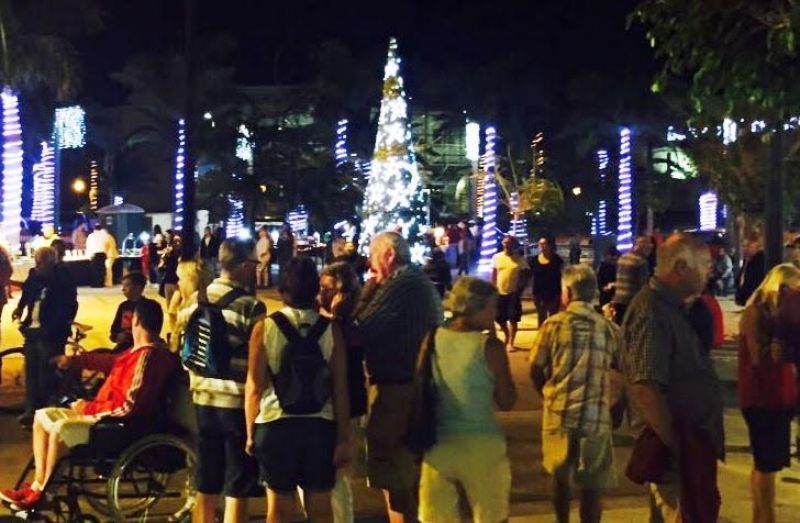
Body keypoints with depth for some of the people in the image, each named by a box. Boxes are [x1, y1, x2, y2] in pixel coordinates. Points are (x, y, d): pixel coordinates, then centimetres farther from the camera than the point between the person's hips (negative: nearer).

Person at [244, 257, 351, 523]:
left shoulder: (265, 328, -5)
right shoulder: (330, 329, -3)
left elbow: (254, 387, -5)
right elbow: (340, 390, -4)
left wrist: (250, 433, 6)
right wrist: (344, 438, 3)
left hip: (275, 424, -1)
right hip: (320, 425, 1)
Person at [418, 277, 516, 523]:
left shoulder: (431, 340, -1)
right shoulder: (489, 346, -12)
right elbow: (507, 402, -4)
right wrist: (494, 343, -1)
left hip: (438, 445, 3)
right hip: (481, 445, -3)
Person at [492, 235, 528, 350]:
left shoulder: (519, 259, -4)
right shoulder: (497, 257, 4)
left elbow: (524, 275, -1)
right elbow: (494, 274, 9)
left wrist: (520, 290, -9)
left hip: (513, 293, -3)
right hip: (500, 292, 3)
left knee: (513, 319, 0)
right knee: (499, 318, 10)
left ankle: (510, 343, 8)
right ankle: (506, 336, 35)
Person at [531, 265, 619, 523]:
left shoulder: (553, 324, -4)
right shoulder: (609, 329, 0)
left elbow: (536, 371, -2)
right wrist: (618, 406, 21)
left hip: (558, 412, 1)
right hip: (596, 415, -1)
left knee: (560, 476, 20)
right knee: (592, 483, 8)